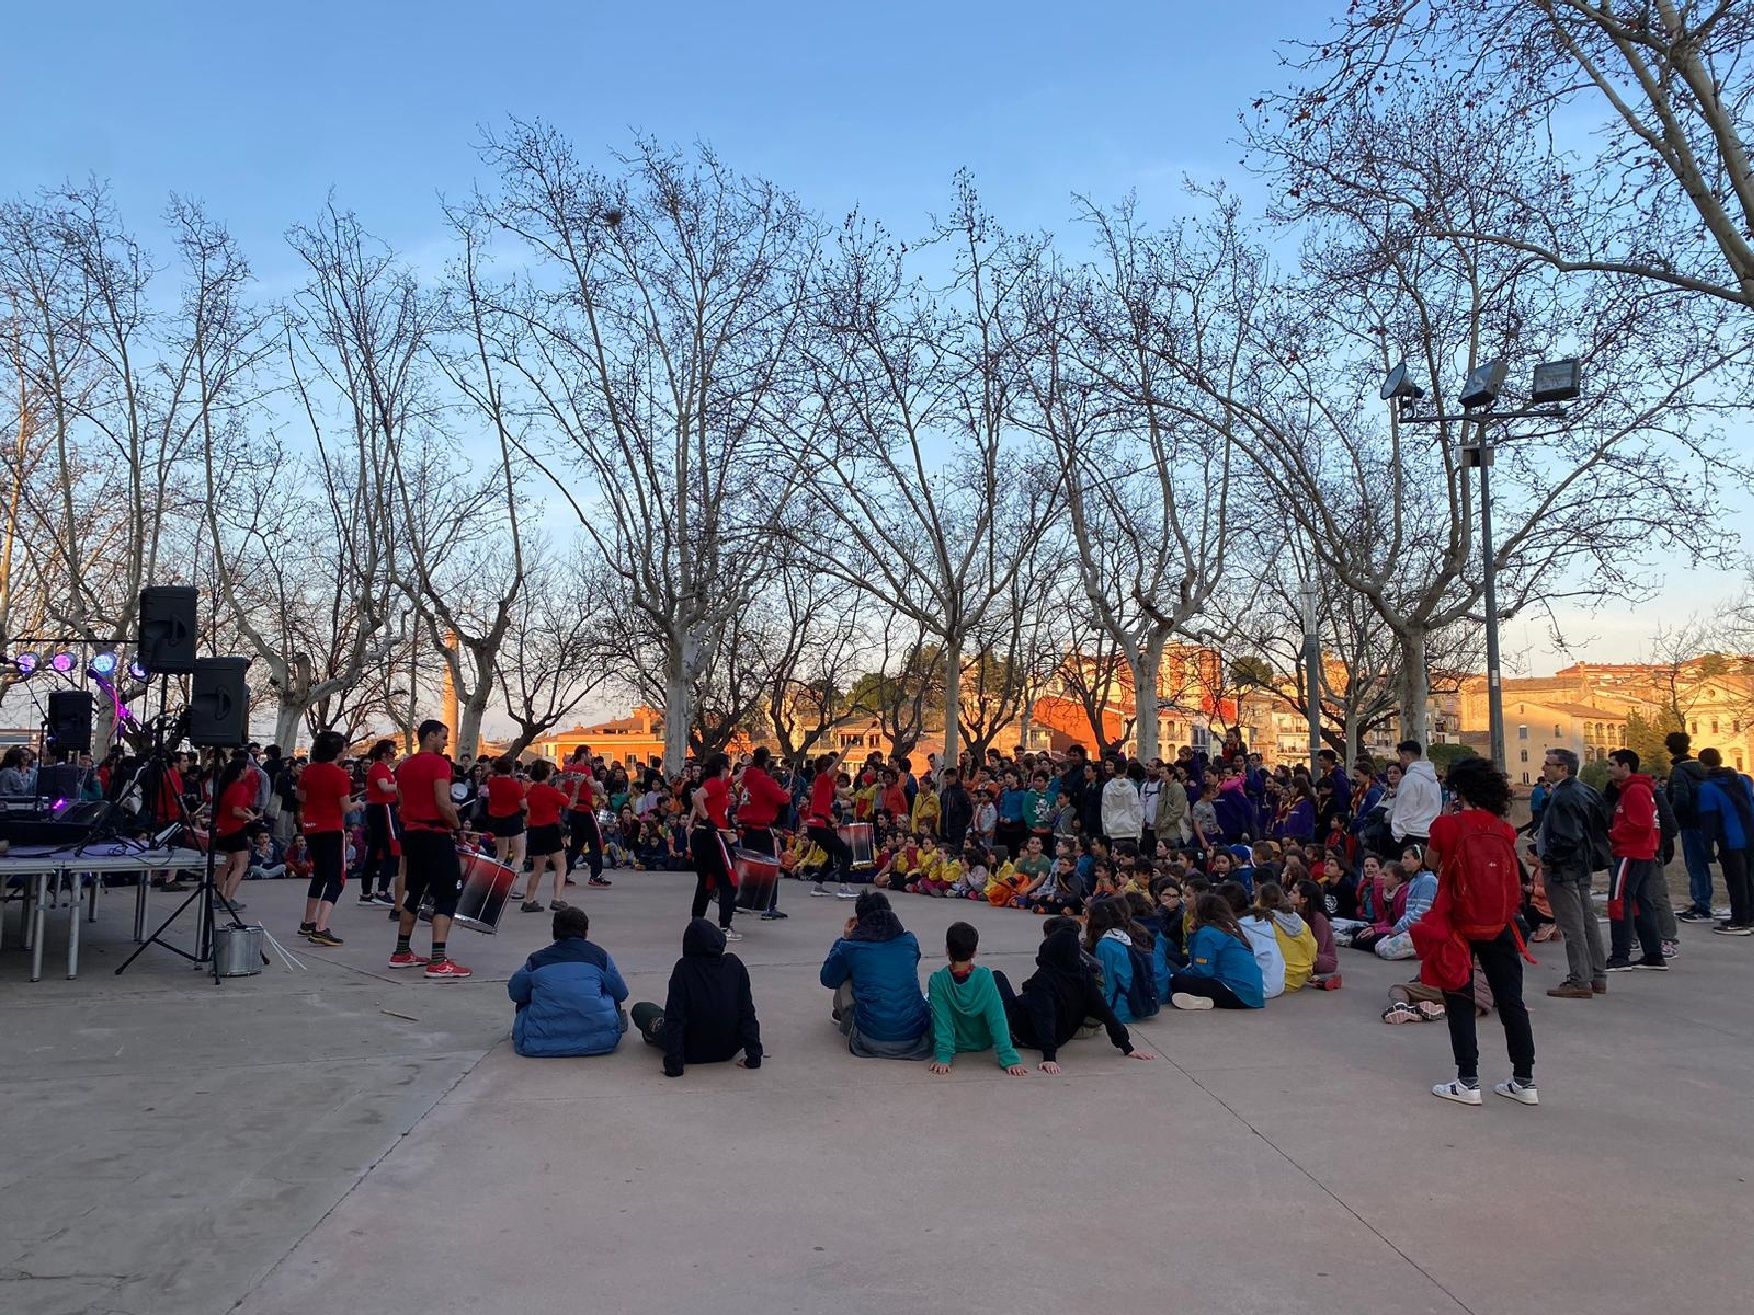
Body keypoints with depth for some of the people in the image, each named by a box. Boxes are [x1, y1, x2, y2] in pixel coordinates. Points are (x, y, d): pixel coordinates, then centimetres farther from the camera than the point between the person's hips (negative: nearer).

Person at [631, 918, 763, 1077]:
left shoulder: (684, 968, -18)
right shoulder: (735, 965, -10)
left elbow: (674, 1016, -20)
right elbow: (747, 1013, -9)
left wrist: (674, 1065, -17)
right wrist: (754, 1056, -4)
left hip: (692, 1053, -3)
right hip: (728, 1051, 4)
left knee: (640, 1009, 14)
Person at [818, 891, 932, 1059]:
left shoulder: (850, 946, -2)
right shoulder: (909, 940, 6)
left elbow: (828, 979, 17)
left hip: (872, 1043, -2)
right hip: (915, 1040, 2)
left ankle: (842, 1015, 41)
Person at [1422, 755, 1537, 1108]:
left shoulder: (1447, 825, -12)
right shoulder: (1505, 830, -2)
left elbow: (1431, 861, 4)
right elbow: (1511, 876, 11)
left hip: (1459, 925, -3)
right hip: (1499, 926, 3)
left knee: (1460, 1002, 7)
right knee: (1511, 1002, 11)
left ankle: (1468, 1082, 7)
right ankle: (1524, 1081, 19)